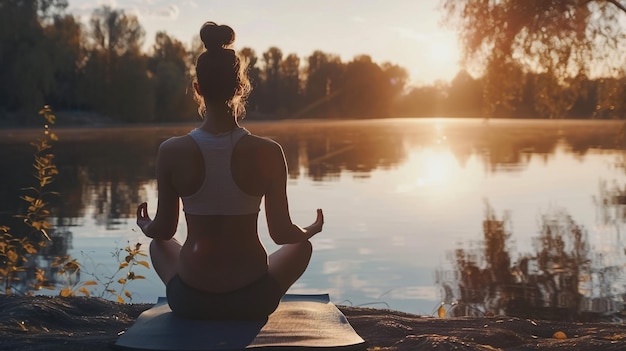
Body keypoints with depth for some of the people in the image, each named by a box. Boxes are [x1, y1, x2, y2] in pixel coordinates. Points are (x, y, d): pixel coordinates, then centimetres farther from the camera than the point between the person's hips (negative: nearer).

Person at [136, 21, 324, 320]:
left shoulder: (172, 152, -12)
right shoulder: (268, 153, -14)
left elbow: (164, 230, 0)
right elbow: (281, 233, -5)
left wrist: (146, 228, 25)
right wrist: (313, 229, 18)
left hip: (190, 302, 1)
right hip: (253, 300, -1)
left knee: (158, 245, 35)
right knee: (302, 246, 32)